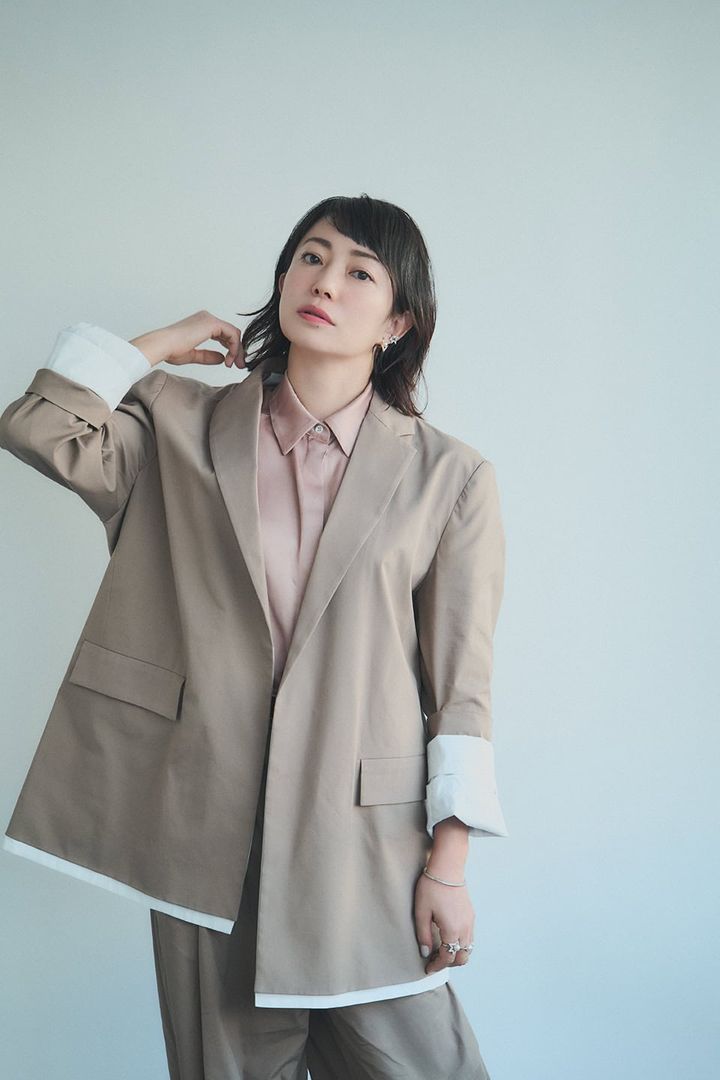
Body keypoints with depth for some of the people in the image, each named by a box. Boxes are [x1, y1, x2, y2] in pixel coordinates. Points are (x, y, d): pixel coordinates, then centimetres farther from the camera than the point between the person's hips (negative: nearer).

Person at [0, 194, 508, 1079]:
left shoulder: (448, 476, 0)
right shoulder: (186, 430, 7)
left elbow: (461, 682, -1)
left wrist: (448, 867, -4)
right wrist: (158, 346, 5)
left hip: (365, 837, -1)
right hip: (209, 830, 2)